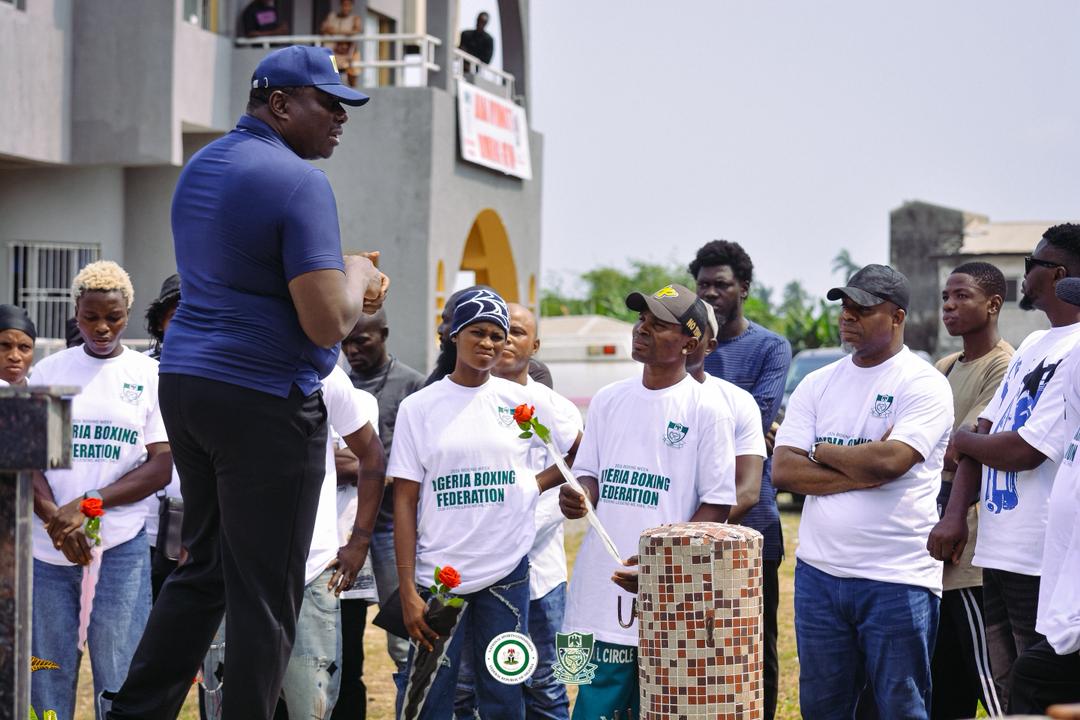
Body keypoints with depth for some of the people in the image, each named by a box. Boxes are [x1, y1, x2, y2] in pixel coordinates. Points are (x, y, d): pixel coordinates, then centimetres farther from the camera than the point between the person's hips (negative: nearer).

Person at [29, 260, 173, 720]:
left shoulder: (149, 376, 5)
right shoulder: (48, 371, 9)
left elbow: (161, 467, -1)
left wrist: (87, 505, -13)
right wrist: (57, 519, -13)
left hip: (121, 550, -2)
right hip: (48, 550, 2)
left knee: (118, 680, -1)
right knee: (46, 681, 4)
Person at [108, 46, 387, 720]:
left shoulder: (199, 168, 14)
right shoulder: (300, 182, -14)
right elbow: (327, 324, -20)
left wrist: (344, 283, 14)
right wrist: (356, 277, 1)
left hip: (184, 382, 8)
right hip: (265, 403, -8)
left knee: (205, 569, 17)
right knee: (265, 595, 0)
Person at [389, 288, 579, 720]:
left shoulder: (523, 401, 3)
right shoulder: (419, 407, 1)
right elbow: (405, 503, -1)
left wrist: (535, 485, 1)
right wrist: (408, 592, -6)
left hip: (507, 573, 1)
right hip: (438, 576, -1)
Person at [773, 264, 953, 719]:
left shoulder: (924, 385, -4)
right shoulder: (817, 385, 11)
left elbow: (889, 460, -20)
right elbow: (782, 471, 0)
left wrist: (821, 452, -4)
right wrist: (863, 470, -11)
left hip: (897, 579, -5)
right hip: (818, 573, 5)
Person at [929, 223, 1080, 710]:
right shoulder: (1033, 346, 16)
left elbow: (1024, 451, -18)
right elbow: (985, 432, 15)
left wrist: (962, 440, 1)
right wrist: (955, 515, 4)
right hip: (998, 556, 9)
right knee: (1009, 700, 15)